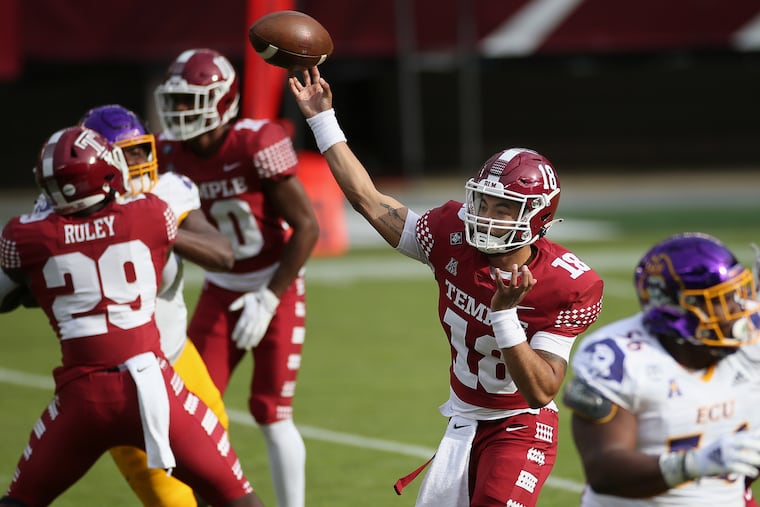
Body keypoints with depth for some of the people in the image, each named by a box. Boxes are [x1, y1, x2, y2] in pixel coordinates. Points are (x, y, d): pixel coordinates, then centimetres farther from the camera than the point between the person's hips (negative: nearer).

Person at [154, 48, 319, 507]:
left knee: (272, 414, -4)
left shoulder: (258, 144, -21)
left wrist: (268, 300, -19)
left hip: (276, 290, -5)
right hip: (221, 293, 5)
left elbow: (307, 228, -19)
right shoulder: (172, 154, -5)